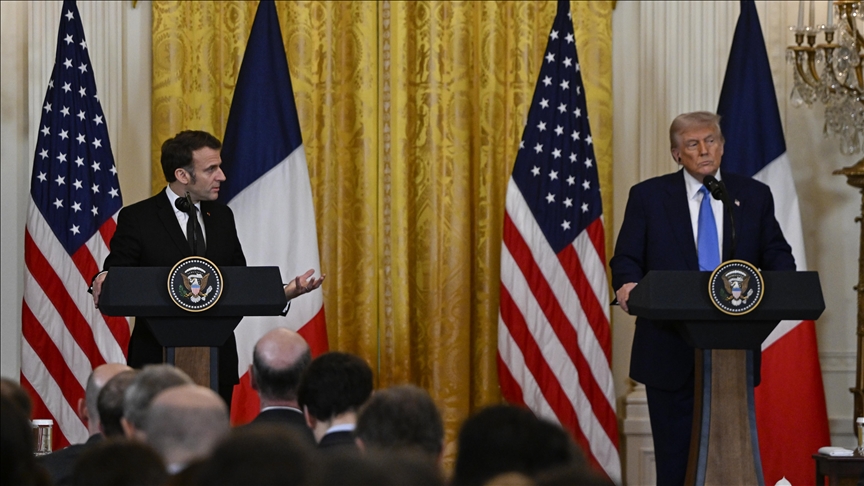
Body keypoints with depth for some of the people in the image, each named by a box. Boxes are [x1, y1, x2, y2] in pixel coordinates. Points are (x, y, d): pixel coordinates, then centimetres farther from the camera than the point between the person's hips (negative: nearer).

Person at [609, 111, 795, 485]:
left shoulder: (754, 196, 9)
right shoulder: (648, 196, 4)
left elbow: (777, 255, 7)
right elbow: (626, 259, 0)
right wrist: (628, 285, -23)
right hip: (671, 352, -1)